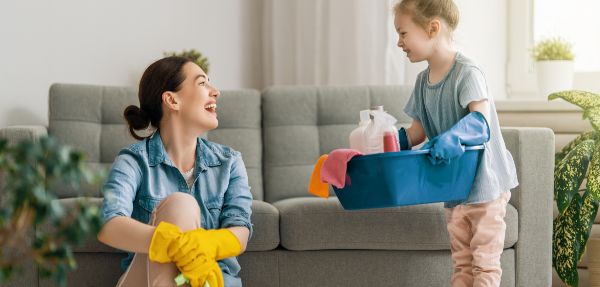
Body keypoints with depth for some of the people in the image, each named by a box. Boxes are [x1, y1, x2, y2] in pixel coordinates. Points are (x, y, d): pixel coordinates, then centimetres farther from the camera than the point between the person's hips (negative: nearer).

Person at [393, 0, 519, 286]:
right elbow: (418, 130, 11)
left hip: (484, 182, -8)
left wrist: (451, 137, -48)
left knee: (484, 261, -2)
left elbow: (480, 120, -30)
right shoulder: (423, 80, 6)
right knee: (461, 261, 15)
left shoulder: (467, 73, -18)